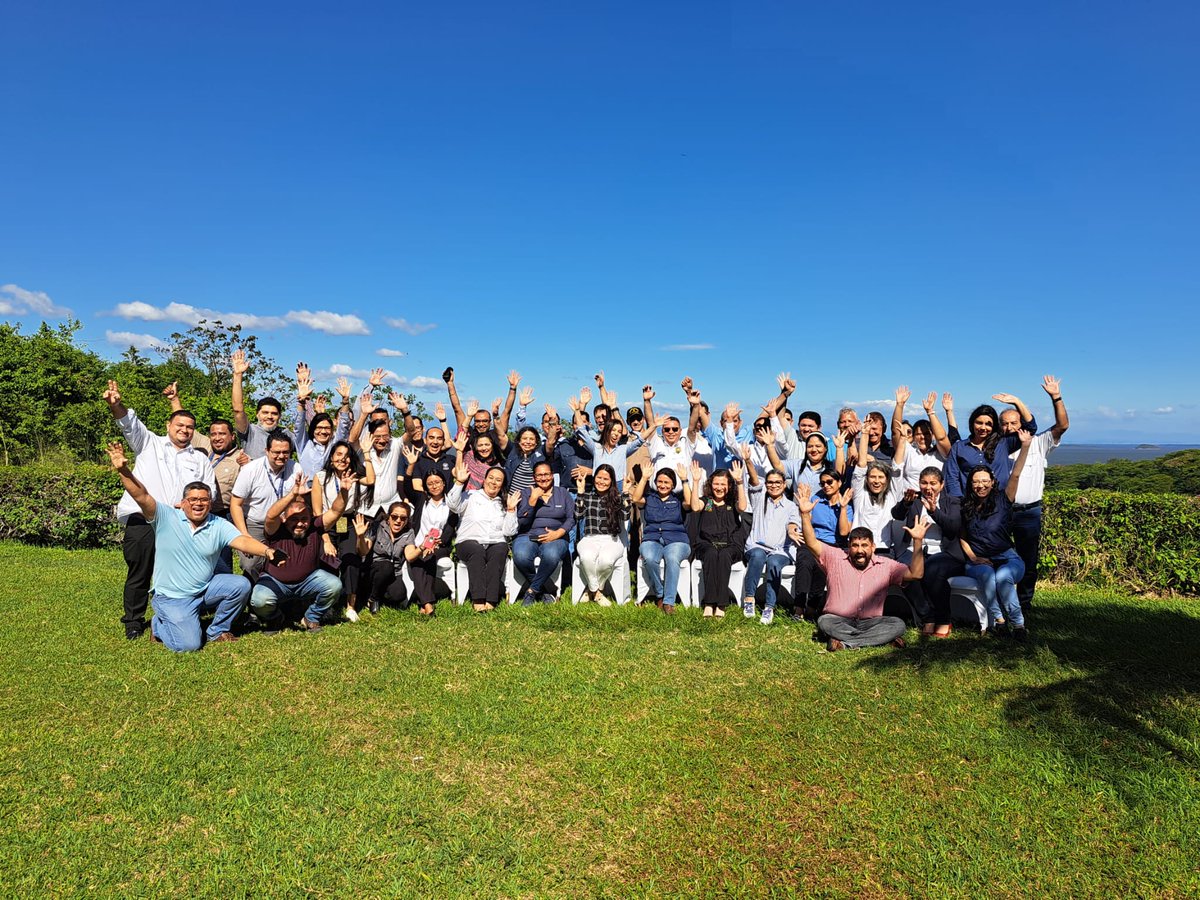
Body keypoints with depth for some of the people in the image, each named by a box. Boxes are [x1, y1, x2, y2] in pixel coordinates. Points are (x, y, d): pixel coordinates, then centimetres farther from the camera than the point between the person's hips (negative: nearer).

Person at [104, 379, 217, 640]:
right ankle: (133, 621, 14)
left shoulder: (200, 459, 20)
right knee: (139, 573, 0)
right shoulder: (150, 443, 15)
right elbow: (130, 423, -2)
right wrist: (116, 405, -22)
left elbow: (209, 490, 13)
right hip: (142, 520, -2)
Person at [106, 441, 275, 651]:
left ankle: (217, 630, 4)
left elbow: (242, 541, -19)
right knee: (188, 645, -17)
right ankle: (159, 625, 19)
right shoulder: (166, 517, -7)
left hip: (206, 589, 3)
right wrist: (123, 470, -35)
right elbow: (141, 496, -20)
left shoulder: (219, 526, -4)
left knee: (241, 585, -22)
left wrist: (267, 551, -39)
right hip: (172, 597, -3)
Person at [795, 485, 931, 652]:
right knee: (824, 622, -33)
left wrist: (917, 542, -12)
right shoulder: (835, 558, -1)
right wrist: (805, 514, -24)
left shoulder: (886, 565, 4)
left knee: (898, 624, -25)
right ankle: (880, 638, -29)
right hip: (838, 621, -2)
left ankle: (845, 643, -27)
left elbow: (915, 574, -4)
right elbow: (812, 543, -12)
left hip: (870, 623, 2)